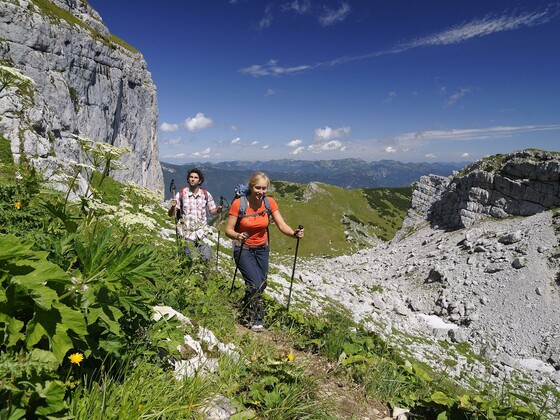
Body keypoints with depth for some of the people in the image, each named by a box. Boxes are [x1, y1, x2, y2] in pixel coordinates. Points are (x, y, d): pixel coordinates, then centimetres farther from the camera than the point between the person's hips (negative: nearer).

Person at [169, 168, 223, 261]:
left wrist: (218, 210, -9)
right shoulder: (181, 194, -2)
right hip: (187, 233, -1)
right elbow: (171, 214, -1)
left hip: (202, 233, 2)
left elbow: (212, 210, 13)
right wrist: (173, 206, -23)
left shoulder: (206, 194, 3)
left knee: (207, 258, -5)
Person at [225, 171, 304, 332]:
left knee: (261, 285, 11)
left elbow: (282, 225, -13)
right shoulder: (238, 203, -19)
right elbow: (228, 230, -17)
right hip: (243, 250, -4)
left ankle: (246, 312, 38)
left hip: (262, 249, 4)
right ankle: (256, 321, 10)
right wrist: (237, 236, -39)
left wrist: (294, 233, -33)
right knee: (255, 284, -14)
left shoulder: (270, 202, -10)